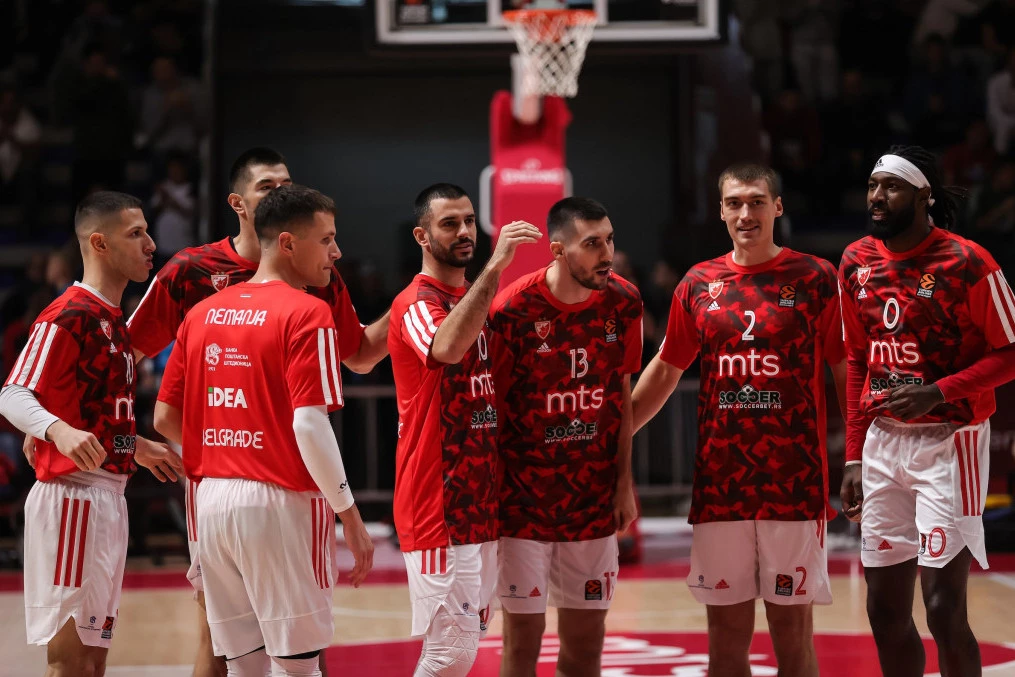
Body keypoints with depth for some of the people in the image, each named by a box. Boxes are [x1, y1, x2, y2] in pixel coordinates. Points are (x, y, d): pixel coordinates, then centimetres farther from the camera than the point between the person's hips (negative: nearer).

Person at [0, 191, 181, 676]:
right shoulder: (67, 317, -12)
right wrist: (59, 430, -38)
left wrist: (138, 446, 32)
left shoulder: (114, 319, 16)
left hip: (109, 498, 10)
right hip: (73, 495, -10)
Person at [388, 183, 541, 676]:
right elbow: (448, 348, -35)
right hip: (439, 506, -9)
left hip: (481, 501, 9)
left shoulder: (477, 300, 16)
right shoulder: (416, 302, -11)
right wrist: (494, 268, -38)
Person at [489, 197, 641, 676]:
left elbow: (622, 395, 8)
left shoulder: (623, 303, -2)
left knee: (586, 636, 9)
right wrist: (487, 493, -8)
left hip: (594, 498, 4)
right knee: (523, 634, 0)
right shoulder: (513, 309, -15)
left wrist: (624, 482, 6)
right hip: (524, 499, -4)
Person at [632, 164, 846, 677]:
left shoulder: (815, 279, 1)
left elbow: (846, 374, 2)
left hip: (795, 484, -3)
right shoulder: (699, 285, 9)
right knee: (726, 633, 6)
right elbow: (665, 370, 19)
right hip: (718, 485, 3)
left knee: (792, 631, 1)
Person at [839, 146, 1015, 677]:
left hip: (948, 442, -6)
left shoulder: (966, 263, -12)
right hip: (883, 443, 6)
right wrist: (854, 458, 11)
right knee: (885, 611, 8)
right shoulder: (856, 263, 7)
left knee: (943, 608, -10)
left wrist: (937, 393, -22)